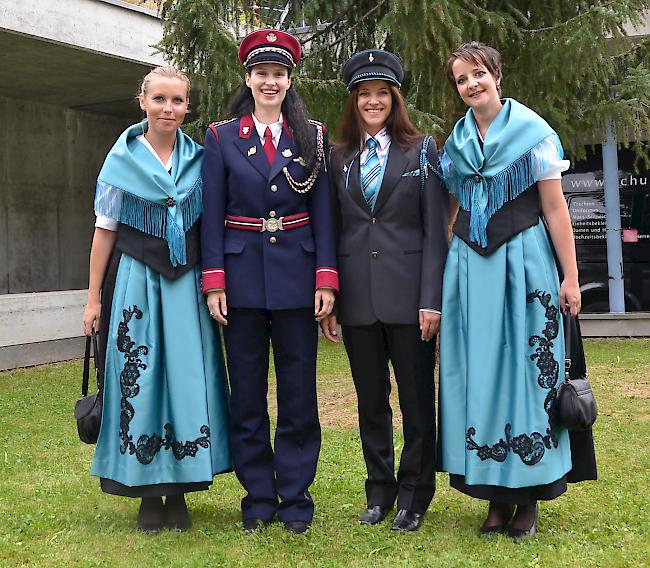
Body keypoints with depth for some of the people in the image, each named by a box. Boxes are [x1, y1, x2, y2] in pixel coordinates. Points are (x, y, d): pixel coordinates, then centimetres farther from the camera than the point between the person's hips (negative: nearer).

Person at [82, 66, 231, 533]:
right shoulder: (123, 159, 1)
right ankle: (148, 494, 13)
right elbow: (105, 230, 3)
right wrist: (94, 298, 1)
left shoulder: (199, 160, 6)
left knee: (187, 379, 1)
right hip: (137, 283, -1)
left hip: (187, 285, 2)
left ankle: (178, 492, 13)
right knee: (140, 381, 0)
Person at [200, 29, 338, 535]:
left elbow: (323, 212, 3)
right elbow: (212, 215, 2)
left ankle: (295, 497, 17)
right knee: (247, 394, 7)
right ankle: (259, 498, 19)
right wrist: (214, 281, -6)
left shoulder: (312, 136, 6)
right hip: (242, 276, 0)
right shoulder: (223, 137, 5)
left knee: (298, 393, 5)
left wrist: (325, 279, -6)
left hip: (296, 276, 0)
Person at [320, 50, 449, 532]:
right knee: (371, 400, 11)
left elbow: (435, 230, -2)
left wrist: (432, 298, -10)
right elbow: (332, 231, 11)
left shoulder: (422, 150, 4)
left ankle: (415, 495, 17)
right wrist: (329, 299, 4)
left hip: (409, 290, -3)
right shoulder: (339, 158, 12)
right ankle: (380, 490, 24)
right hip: (357, 295, 3)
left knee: (417, 398, 3)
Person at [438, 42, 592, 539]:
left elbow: (555, 208, -3)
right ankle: (495, 492, 14)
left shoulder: (533, 131, -1)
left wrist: (570, 278, -7)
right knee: (479, 373, 4)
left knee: (525, 368, -1)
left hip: (523, 262, -4)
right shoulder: (455, 142, 10)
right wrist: (449, 271, 9)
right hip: (470, 267, 4)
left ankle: (528, 496, 9)